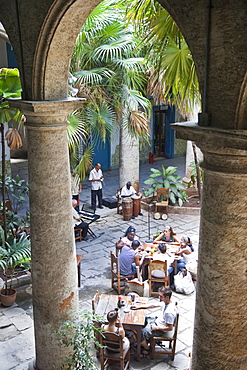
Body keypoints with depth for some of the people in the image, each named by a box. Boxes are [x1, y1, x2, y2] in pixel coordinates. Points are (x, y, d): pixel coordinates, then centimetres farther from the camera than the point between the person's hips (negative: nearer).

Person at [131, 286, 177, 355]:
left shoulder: (169, 312, -34)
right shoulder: (165, 302, -7)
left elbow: (170, 328, -29)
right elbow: (153, 305, 8)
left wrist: (156, 328, -20)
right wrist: (139, 306, 5)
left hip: (161, 329, -10)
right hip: (157, 320, 10)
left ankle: (146, 348, 15)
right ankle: (145, 341, 29)